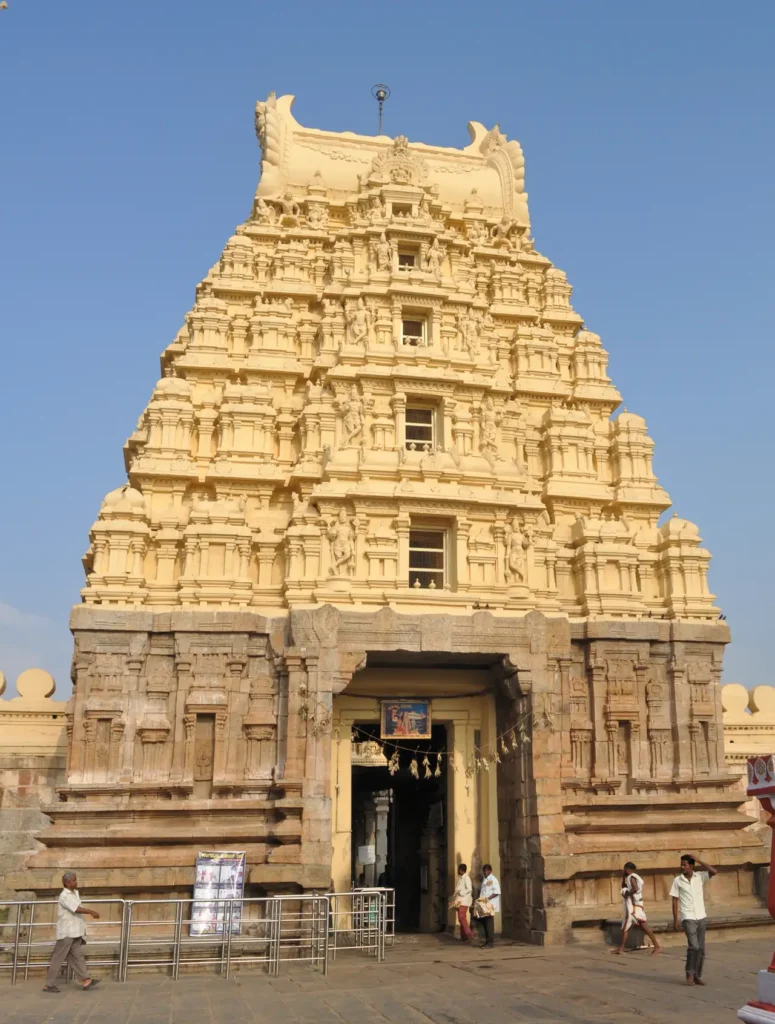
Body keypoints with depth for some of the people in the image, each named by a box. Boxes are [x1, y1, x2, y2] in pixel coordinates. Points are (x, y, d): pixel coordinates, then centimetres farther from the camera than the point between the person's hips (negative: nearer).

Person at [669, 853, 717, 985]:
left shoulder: (700, 876, 1)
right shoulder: (677, 880, -2)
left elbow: (714, 872, -15)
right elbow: (675, 901, 1)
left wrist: (699, 861, -14)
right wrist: (675, 920, -2)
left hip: (701, 917, 3)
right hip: (688, 918, -3)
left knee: (701, 949, 6)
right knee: (694, 946, -16)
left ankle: (697, 976, 18)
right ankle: (690, 974, 0)